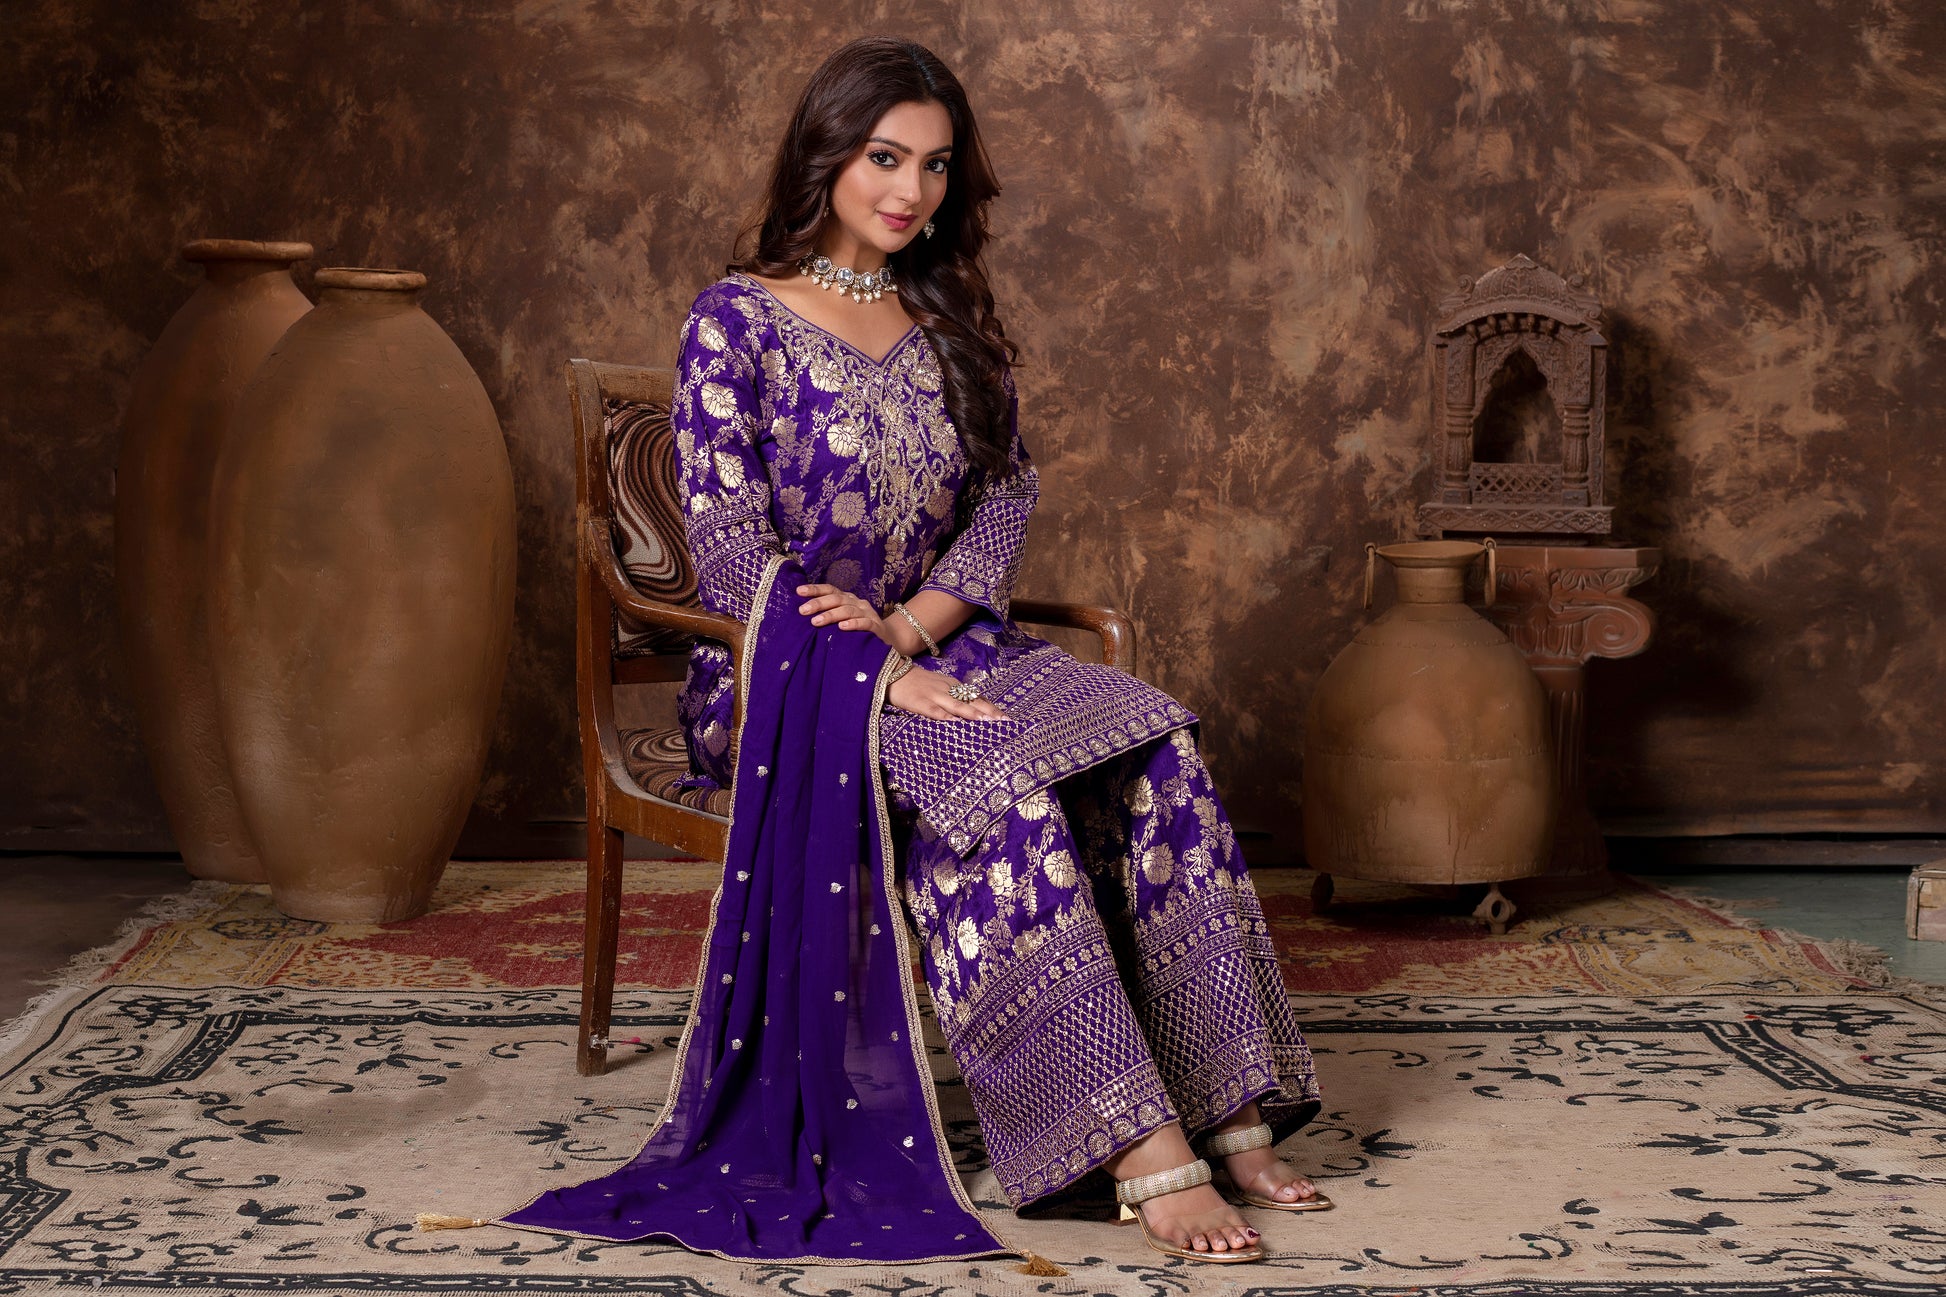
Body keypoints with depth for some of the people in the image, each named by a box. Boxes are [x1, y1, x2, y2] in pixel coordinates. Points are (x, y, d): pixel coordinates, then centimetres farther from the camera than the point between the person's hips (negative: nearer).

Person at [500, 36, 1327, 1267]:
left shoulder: (951, 321, 14)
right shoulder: (737, 323, -4)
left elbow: (1009, 493, 9)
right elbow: (730, 545, -11)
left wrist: (918, 626, -11)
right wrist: (883, 676, -21)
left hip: (936, 649, 5)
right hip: (791, 679, -5)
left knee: (1151, 747, -23)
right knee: (1003, 792, -34)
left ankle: (1220, 1108, -25)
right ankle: (1143, 1151, -36)